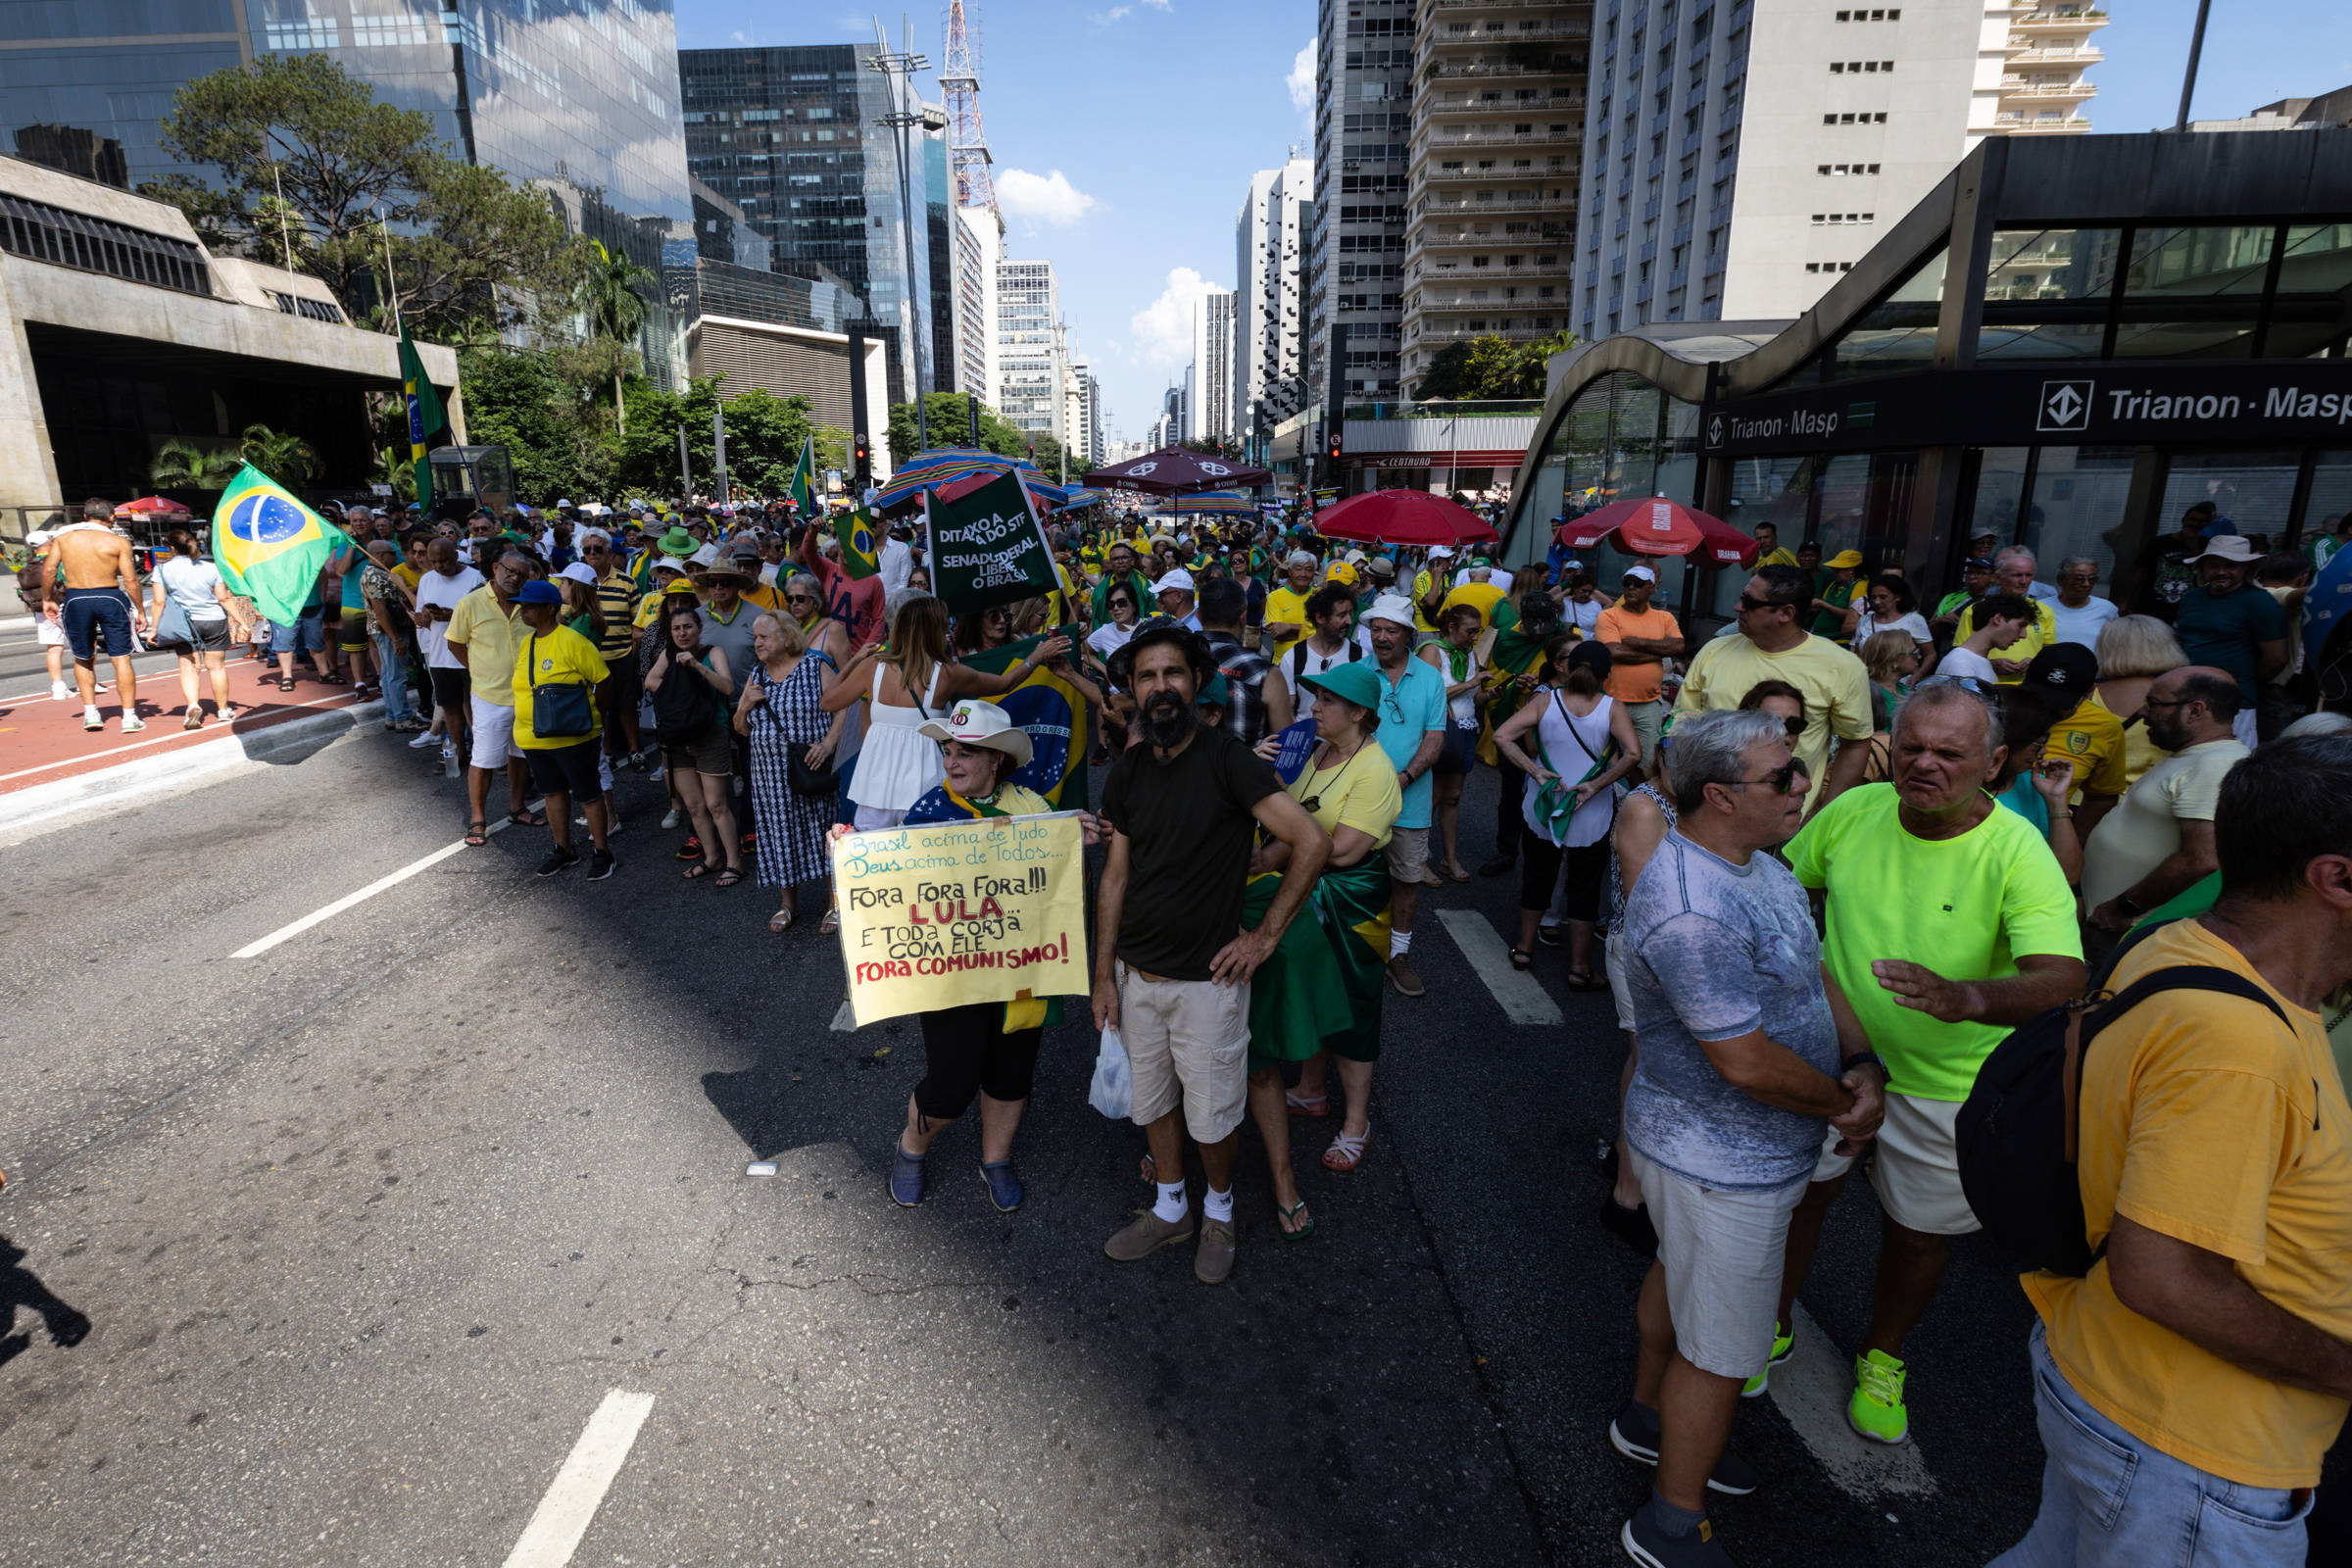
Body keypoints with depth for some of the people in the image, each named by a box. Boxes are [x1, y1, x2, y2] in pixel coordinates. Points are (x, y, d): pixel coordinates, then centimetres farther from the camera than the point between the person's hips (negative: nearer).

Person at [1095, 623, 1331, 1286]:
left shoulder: (1226, 759, -15)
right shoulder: (1128, 771, 2)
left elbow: (1313, 843, -19)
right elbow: (1116, 874, 6)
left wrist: (1266, 935, -15)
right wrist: (1104, 975, 4)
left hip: (1207, 978, -5)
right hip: (1136, 974, 5)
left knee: (1212, 1117, 10)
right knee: (1153, 1101, 19)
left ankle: (1218, 1211, 38)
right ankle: (1171, 1209, 42)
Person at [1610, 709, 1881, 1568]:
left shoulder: (1757, 863, 0)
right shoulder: (1692, 910, -34)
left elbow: (1812, 975, 6)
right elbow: (1748, 1061, -30)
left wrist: (1865, 1066, -10)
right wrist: (1841, 1104, -13)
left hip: (1713, 1146, 10)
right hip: (1726, 1165, -10)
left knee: (1679, 1274, 29)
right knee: (1720, 1351, 7)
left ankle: (1651, 1416, 54)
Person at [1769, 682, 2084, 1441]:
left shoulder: (2019, 852, -22)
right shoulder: (1854, 810, -12)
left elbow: (2062, 977, -34)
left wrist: (1967, 997, -52)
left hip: (1945, 1083, -2)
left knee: (1917, 1235, 17)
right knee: (1796, 1193, 15)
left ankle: (1881, 1357, 46)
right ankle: (1772, 1329, 41)